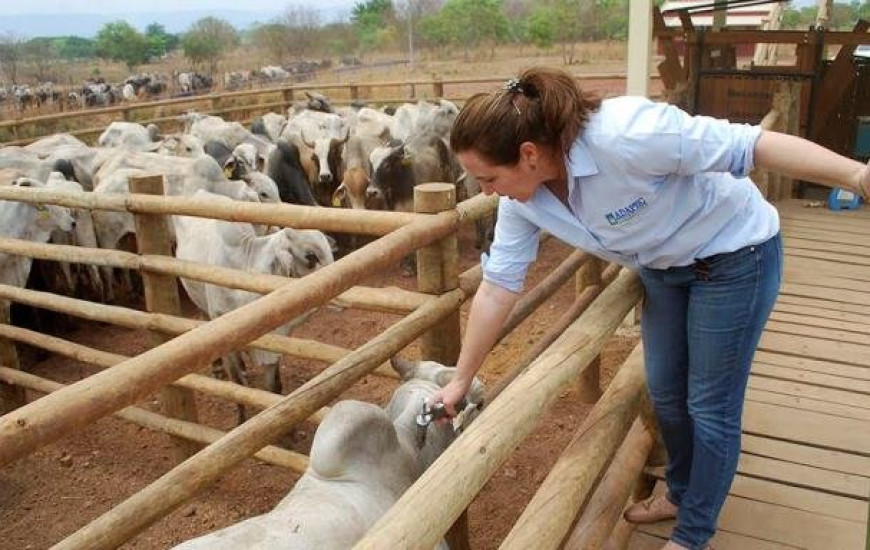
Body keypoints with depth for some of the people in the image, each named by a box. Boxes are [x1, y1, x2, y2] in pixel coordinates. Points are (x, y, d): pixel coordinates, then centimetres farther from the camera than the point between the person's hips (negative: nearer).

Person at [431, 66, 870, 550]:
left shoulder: (623, 135, -37)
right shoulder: (522, 198, -14)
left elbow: (751, 145, -31)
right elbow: (498, 288, -7)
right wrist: (461, 381, -1)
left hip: (735, 254, -6)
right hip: (663, 268, 7)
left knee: (711, 405, 4)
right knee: (665, 391, 17)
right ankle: (682, 494, 43)